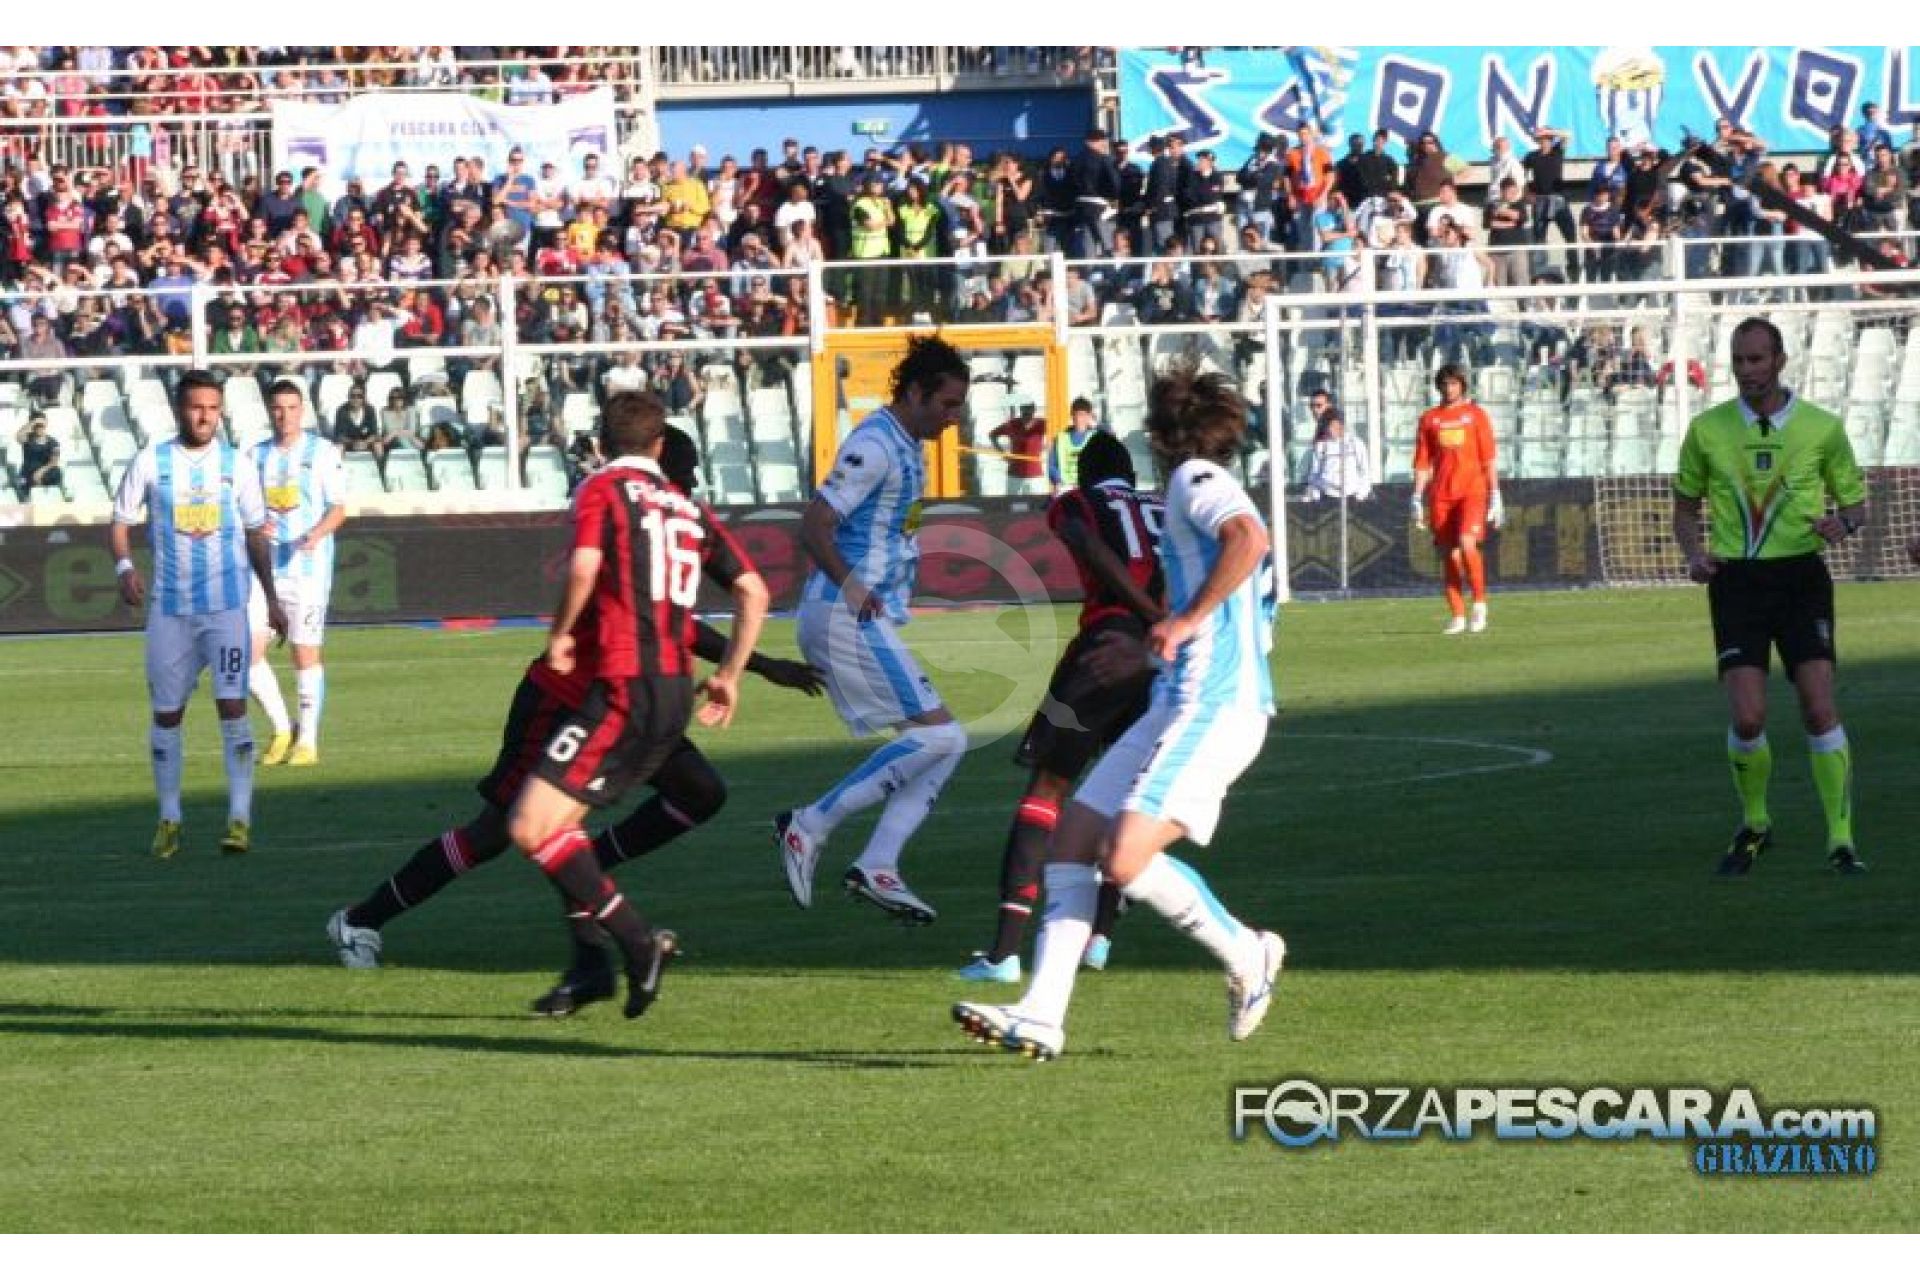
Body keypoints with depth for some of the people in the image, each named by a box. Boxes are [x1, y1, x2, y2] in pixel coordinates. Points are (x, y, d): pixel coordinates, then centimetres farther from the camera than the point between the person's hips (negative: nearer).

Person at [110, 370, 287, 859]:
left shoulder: (236, 465, 4)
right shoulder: (150, 462, 1)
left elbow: (256, 534, 12)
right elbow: (120, 521, 5)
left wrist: (272, 599, 9)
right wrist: (125, 566, -14)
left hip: (226, 603, -1)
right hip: (168, 606, 1)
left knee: (232, 704, -11)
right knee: (166, 712, 4)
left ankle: (240, 818, -10)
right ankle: (169, 818, 15)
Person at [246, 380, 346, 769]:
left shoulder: (323, 453, -1)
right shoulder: (256, 455, 11)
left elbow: (338, 508, -3)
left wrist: (316, 534, -22)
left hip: (308, 566, -4)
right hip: (262, 565, 4)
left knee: (306, 652, -2)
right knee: (247, 650, -5)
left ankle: (308, 741, 7)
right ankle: (281, 730, 11)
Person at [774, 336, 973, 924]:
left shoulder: (905, 448, 16)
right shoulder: (875, 446, -14)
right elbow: (813, 525, -20)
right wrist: (850, 585, -28)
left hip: (868, 620, 10)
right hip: (847, 618, -10)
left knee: (944, 743, 5)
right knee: (936, 735, -14)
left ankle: (877, 868, 1)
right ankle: (810, 826, -10)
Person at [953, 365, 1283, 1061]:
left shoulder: (1197, 477, -6)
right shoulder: (1208, 486, 23)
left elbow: (1248, 539, -27)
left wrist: (1186, 620, -23)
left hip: (1211, 708, -10)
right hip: (1179, 707, 10)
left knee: (1125, 860, -19)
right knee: (1073, 837, 3)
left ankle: (1246, 956, 2)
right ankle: (1042, 1016, -3)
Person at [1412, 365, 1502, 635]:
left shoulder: (1476, 415, 6)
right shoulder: (1429, 419, 11)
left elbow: (1488, 460, 5)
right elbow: (1422, 463, 10)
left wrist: (1495, 496, 0)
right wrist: (1418, 498, 3)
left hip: (1472, 491, -3)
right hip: (1441, 495, 3)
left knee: (1467, 544, -21)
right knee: (1450, 555, 2)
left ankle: (1479, 602, -6)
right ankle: (1458, 617, 8)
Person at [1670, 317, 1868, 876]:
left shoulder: (1822, 428, 1)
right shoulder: (1707, 429, 4)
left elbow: (1855, 500, 11)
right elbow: (1685, 508, 15)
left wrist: (1843, 522, -13)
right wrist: (1694, 552, -5)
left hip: (1800, 574, -1)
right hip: (1735, 580, 1)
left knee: (1819, 709, -13)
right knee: (1747, 717, -11)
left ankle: (1840, 840, -6)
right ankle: (1754, 826, 14)